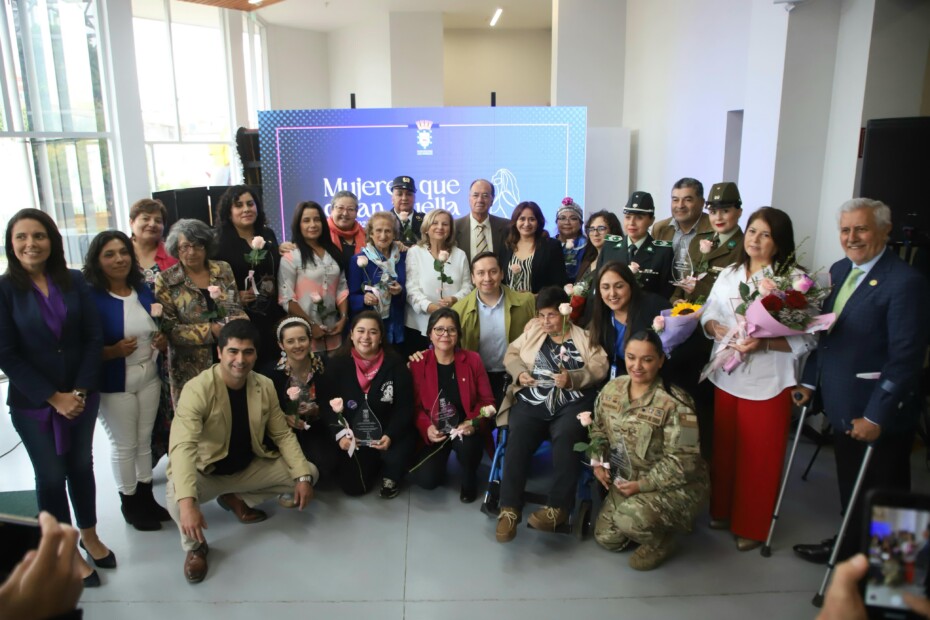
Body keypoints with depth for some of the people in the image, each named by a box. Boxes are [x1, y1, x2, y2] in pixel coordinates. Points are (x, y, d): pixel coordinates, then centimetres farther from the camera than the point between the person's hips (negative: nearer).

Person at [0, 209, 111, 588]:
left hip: (82, 396, 2)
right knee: (51, 476, 10)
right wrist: (54, 398, -13)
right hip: (32, 403, -2)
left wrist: (80, 391, -11)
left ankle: (89, 535, 36)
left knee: (81, 466, 16)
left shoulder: (75, 282, -2)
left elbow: (94, 338, -2)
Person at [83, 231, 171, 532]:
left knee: (145, 440, 16)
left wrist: (164, 342, -5)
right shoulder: (90, 297, -15)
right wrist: (113, 351, -28)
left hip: (149, 378, 5)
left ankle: (146, 497, 31)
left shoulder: (144, 290, 3)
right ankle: (129, 504, 25)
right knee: (124, 445, 7)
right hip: (114, 384, -5)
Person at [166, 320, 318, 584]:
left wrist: (303, 477, -16)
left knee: (310, 472, -4)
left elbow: (282, 434, -3)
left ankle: (236, 500, 10)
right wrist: (187, 502, -52)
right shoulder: (197, 389, -28)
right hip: (205, 472, -5)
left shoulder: (265, 386, -10)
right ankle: (195, 546, -3)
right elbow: (182, 446, -39)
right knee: (177, 497, -37)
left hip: (250, 467, 5)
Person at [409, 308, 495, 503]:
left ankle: (469, 478, 2)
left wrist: (474, 423, -20)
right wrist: (427, 428, -21)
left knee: (465, 446, -36)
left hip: (466, 429, 0)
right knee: (426, 479, -20)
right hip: (435, 432, 1)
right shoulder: (418, 364, -4)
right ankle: (439, 461, 20)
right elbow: (415, 405, -2)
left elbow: (487, 400, -2)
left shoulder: (472, 360, -3)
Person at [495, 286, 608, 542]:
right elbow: (511, 354, 19)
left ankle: (558, 507, -27)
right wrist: (520, 372, -2)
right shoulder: (533, 330, 21)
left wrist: (573, 378, -16)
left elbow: (600, 367, 0)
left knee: (565, 437, -34)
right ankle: (509, 508, -26)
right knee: (518, 439, -28)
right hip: (531, 402, 2)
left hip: (572, 404, -2)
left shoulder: (583, 336, 11)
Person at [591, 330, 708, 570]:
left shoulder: (674, 403, -25)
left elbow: (682, 461, -24)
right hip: (627, 480, 7)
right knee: (606, 538, 6)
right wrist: (599, 462, -5)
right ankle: (653, 525, 31)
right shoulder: (612, 389, -4)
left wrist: (643, 484, -24)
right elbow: (598, 429, 11)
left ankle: (661, 542, 3)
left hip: (675, 486, -7)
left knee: (630, 518, -31)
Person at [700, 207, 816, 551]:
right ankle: (723, 511, 36)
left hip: (768, 383, -5)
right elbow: (707, 316, 9)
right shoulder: (728, 275, 7)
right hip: (727, 377, 5)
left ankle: (751, 527, 25)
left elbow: (806, 339, -13)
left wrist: (764, 343, -25)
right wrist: (716, 328, -12)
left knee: (759, 456, 7)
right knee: (724, 449, 17)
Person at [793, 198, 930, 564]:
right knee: (850, 490, 23)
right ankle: (851, 545, 41)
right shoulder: (839, 270, 5)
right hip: (842, 405, 7)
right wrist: (810, 381, 7)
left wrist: (876, 416, -20)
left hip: (879, 414, -7)